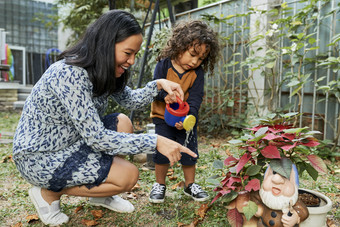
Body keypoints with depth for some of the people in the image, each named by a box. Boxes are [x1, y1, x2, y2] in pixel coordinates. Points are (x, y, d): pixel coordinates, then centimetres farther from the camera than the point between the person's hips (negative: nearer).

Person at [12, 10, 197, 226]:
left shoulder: (102, 71, -3)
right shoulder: (69, 74, -30)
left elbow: (129, 100, 8)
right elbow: (96, 138, -30)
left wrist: (158, 85, -9)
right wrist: (155, 142, -29)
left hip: (69, 143, 9)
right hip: (39, 159, -8)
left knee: (122, 122, 0)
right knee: (129, 175, -14)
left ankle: (100, 194, 13)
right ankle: (49, 193, 2)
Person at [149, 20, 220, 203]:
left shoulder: (198, 73, -8)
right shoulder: (163, 65, -12)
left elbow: (195, 98, -13)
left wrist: (188, 117, -29)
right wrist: (165, 95, -34)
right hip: (163, 117, -1)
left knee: (189, 152, 7)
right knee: (161, 151, -1)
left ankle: (190, 184, 28)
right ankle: (159, 184, 21)